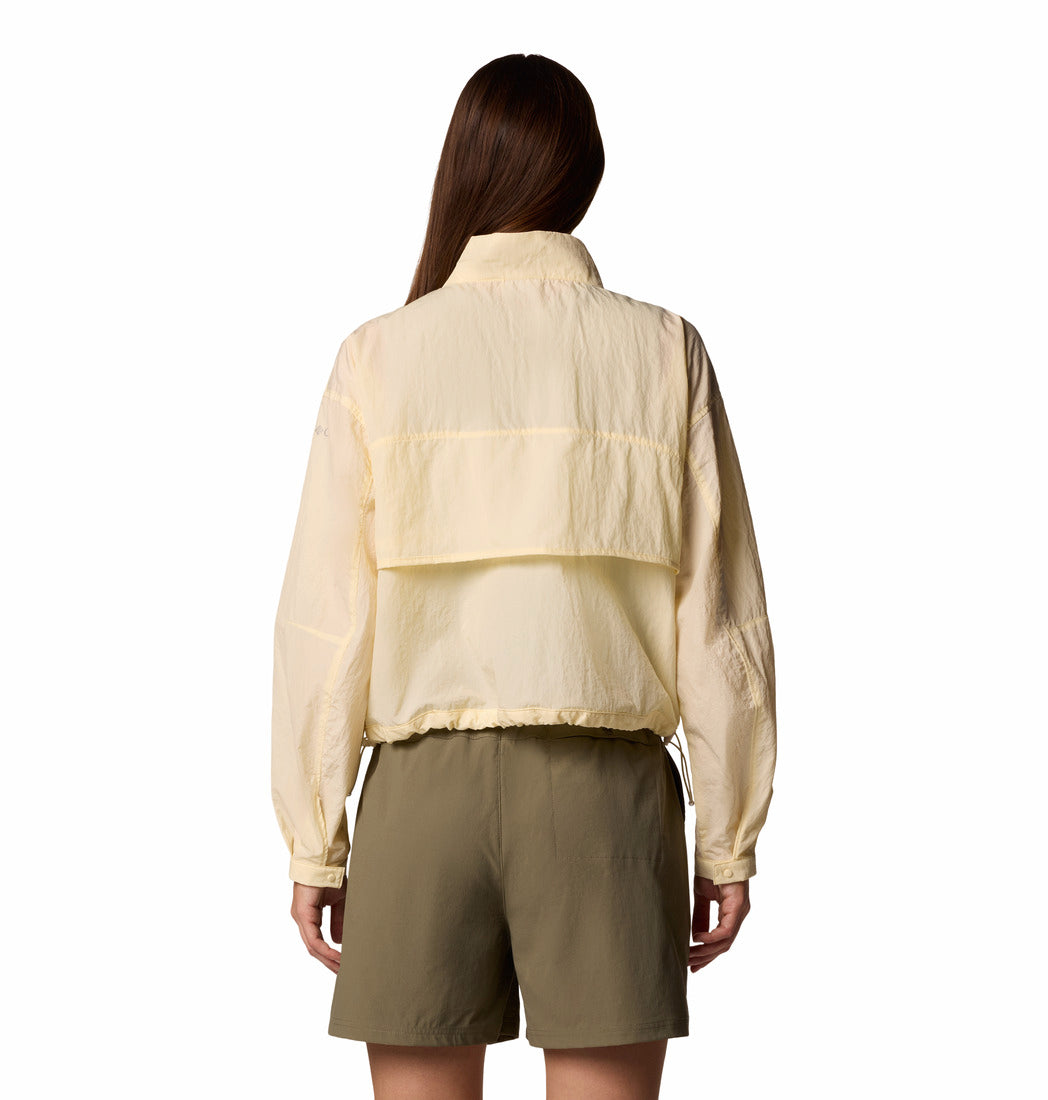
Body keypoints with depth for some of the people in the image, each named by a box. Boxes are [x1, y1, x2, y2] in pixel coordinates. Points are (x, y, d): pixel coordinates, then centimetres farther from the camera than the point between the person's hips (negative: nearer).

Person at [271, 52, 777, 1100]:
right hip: (605, 786, 0)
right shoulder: (664, 352, 0)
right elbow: (721, 621, -1)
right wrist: (729, 839, 6)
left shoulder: (380, 355, -1)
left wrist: (315, 843, 4)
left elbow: (325, 622, -3)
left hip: (426, 783, 0)